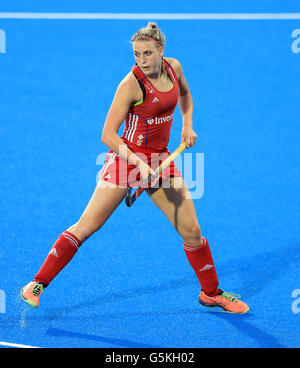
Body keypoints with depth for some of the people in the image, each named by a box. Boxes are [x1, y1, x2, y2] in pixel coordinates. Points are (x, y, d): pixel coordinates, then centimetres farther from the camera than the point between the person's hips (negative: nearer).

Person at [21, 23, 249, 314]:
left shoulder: (173, 67, -1)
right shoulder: (131, 85, -19)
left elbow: (184, 94, 24)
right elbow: (108, 135, -21)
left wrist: (187, 125, 9)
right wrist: (138, 162, -32)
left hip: (160, 159, 5)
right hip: (126, 158, -5)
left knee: (191, 231, 4)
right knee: (86, 226, -7)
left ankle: (211, 293, 24)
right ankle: (38, 284, 4)